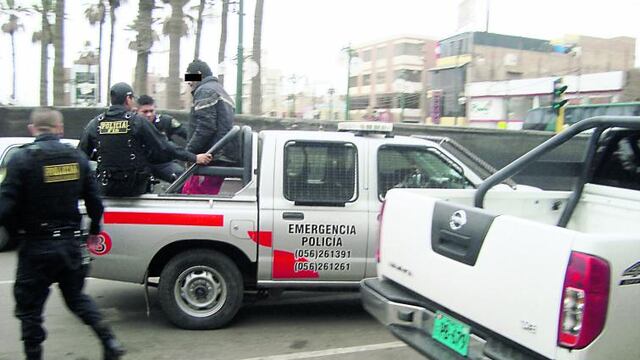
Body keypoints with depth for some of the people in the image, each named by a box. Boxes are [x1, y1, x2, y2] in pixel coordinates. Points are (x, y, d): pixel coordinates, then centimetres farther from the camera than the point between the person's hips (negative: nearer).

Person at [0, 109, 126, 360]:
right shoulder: (77, 157, 0)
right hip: (71, 243, 5)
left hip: (36, 246, -4)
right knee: (76, 297, 22)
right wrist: (94, 231, 19)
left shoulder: (22, 159, -12)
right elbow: (94, 201, 3)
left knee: (29, 308, 12)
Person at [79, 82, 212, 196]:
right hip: (135, 188, -2)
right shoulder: (137, 121, -10)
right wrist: (194, 158, -7)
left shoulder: (95, 123, 0)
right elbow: (163, 147, -10)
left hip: (106, 189, 2)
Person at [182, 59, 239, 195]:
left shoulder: (205, 90, -4)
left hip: (213, 157, -10)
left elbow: (205, 127, -17)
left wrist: (189, 152, -13)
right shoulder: (220, 91, 29)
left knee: (189, 193, -12)